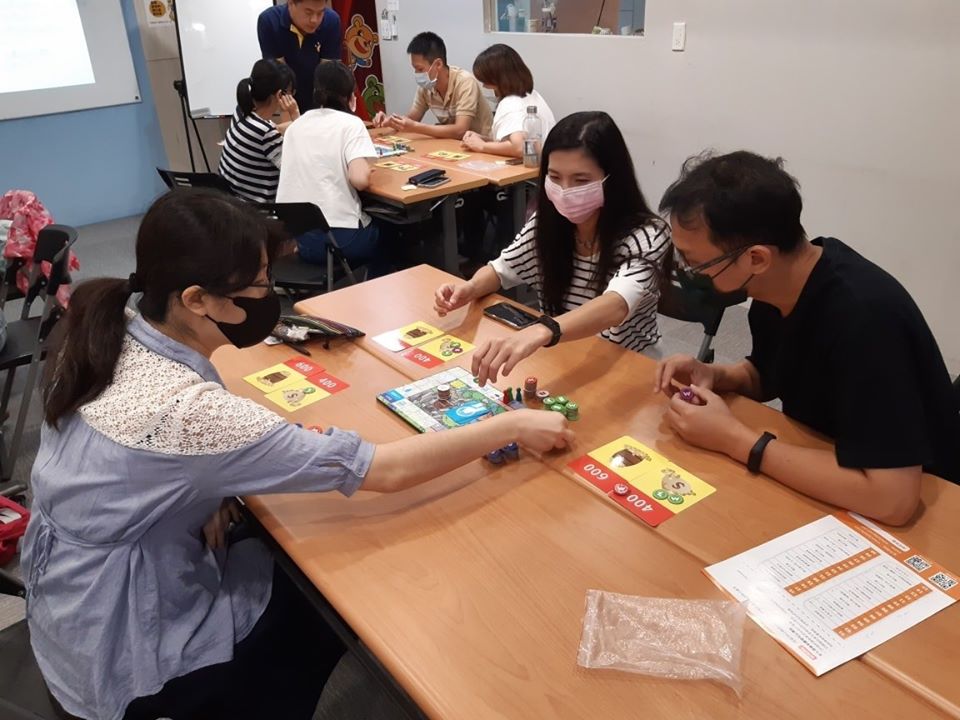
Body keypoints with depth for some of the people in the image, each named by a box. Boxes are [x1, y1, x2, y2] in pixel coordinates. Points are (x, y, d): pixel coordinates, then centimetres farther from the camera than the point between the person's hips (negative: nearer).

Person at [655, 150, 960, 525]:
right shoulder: (774, 283, -8)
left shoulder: (863, 317, -32)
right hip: (816, 474, 6)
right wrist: (714, 377, -11)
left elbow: (892, 499, -36)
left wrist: (733, 439, -29)